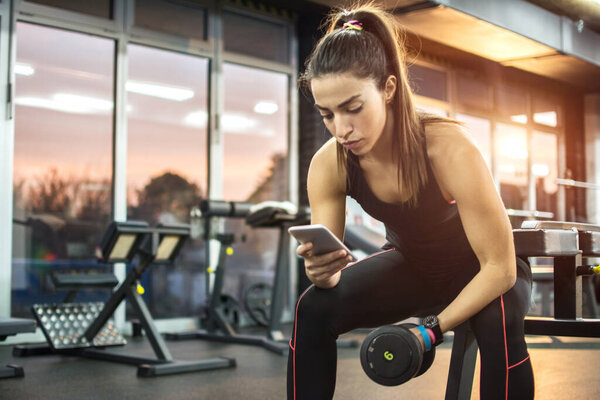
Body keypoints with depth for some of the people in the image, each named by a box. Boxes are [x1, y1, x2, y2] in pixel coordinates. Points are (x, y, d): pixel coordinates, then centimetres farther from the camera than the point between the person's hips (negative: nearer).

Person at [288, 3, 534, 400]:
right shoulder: (328, 165, -22)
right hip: (411, 263, 4)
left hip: (483, 270, -3)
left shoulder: (449, 151, -35)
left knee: (499, 324, -37)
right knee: (314, 309, -18)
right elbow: (327, 256, -13)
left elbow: (500, 266, -29)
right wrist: (321, 271, -37)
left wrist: (431, 330, -32)